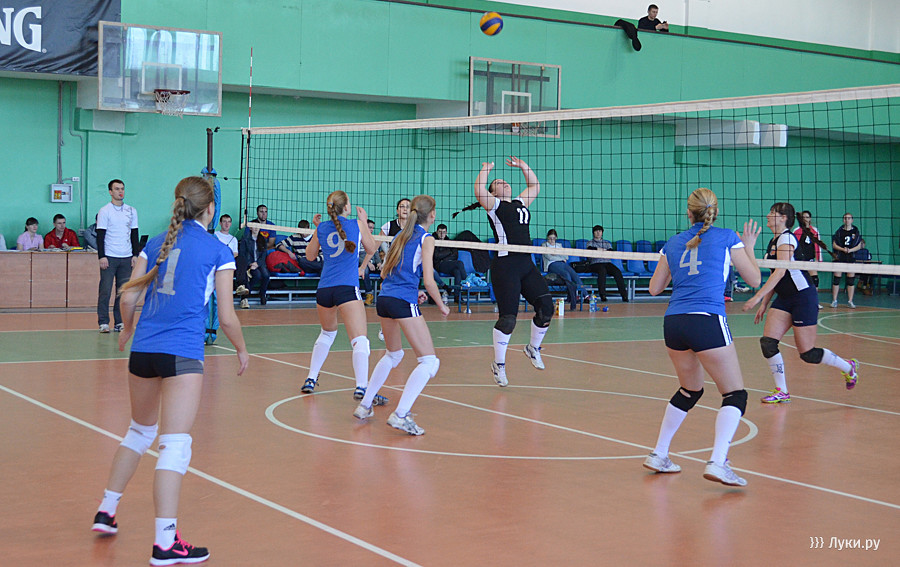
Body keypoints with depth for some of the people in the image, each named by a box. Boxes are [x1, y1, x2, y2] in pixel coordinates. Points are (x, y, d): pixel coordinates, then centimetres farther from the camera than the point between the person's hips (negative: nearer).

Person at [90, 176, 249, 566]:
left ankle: (106, 510, 33)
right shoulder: (218, 252, 0)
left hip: (143, 350, 6)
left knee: (140, 431, 25)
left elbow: (128, 296, 9)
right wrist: (242, 350, 17)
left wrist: (128, 330, 29)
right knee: (175, 446, -8)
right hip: (183, 355, -6)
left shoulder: (156, 244, 12)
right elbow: (226, 316, -1)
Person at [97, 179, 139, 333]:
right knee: (105, 290, -5)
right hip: (109, 257, -4)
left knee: (123, 291, 3)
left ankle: (120, 322, 10)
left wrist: (135, 254, 7)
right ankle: (103, 323, 1)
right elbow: (100, 236, -3)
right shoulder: (104, 211, 0)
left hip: (126, 257, 4)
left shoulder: (131, 211, 11)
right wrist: (101, 256, -10)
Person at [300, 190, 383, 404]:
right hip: (347, 289, -5)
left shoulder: (321, 228, 10)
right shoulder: (357, 224, 2)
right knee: (360, 340, -12)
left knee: (327, 332, 28)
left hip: (324, 289, 5)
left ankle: (310, 380, 31)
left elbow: (310, 255, 24)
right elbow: (371, 249, 17)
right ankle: (361, 387, -28)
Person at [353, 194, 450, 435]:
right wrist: (442, 306, 4)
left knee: (393, 354, 28)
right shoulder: (426, 239, -3)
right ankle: (400, 414, -17)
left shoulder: (400, 235, 18)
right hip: (404, 303, -8)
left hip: (384, 299, 8)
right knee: (429, 361, -5)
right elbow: (428, 280, -10)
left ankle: (365, 404, 29)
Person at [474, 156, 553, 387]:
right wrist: (485, 169, -4)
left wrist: (522, 165, 31)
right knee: (508, 318, -9)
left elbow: (535, 186, 35)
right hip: (505, 265, -7)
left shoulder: (520, 203, 22)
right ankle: (498, 364, 5)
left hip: (527, 264, 7)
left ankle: (533, 348, 21)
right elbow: (479, 192, -16)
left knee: (546, 306, -3)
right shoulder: (494, 205, 3)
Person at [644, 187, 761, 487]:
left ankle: (658, 454, 26)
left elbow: (655, 288, 20)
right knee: (735, 394, 1)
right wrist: (749, 248, 29)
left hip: (673, 323, 5)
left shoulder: (673, 243, 15)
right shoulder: (727, 238, 6)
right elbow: (754, 279, 13)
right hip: (707, 321, -5)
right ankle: (717, 462, -19)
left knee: (690, 390, 25)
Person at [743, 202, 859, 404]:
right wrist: (764, 304, 16)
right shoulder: (773, 241, 13)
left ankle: (848, 367, 22)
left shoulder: (786, 238, -15)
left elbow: (780, 273, -25)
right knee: (767, 342, -8)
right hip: (785, 299, 8)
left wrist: (757, 296, -29)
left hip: (804, 297, -8)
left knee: (807, 353, -3)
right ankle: (782, 392, 0)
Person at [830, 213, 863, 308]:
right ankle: (834, 300, 5)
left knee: (851, 280, -1)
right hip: (839, 257, 0)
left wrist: (850, 250, -12)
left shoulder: (856, 231, 6)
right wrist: (843, 249, -12)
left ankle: (850, 301, 6)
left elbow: (859, 246, 6)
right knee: (836, 279, -1)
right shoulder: (839, 231, 6)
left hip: (851, 257, 0)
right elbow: (834, 245, 4)